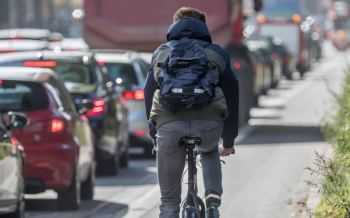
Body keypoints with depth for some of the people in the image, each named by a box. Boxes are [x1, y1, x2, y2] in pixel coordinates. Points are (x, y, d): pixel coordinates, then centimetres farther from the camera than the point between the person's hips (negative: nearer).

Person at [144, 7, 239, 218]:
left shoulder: (161, 53, 24)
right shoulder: (216, 53, 21)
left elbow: (149, 95, 22)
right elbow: (232, 95, 21)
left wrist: (155, 135, 29)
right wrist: (228, 141, 28)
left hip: (170, 123, 0)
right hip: (209, 124, 0)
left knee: (169, 201, 11)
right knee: (210, 152, 37)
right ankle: (213, 200, 15)